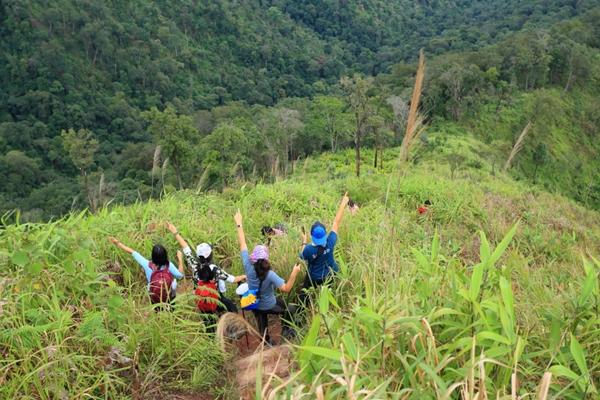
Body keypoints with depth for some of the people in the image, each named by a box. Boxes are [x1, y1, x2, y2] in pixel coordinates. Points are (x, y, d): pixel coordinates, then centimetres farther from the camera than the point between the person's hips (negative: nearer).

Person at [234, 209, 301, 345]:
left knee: (262, 326, 25)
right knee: (289, 309, 25)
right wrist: (294, 273, -40)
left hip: (254, 304, 3)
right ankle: (286, 330, 40)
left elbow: (242, 244, -21)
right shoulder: (270, 274, -36)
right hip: (269, 306, -3)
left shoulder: (248, 267, -27)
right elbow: (286, 289, -39)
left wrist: (239, 224, -15)